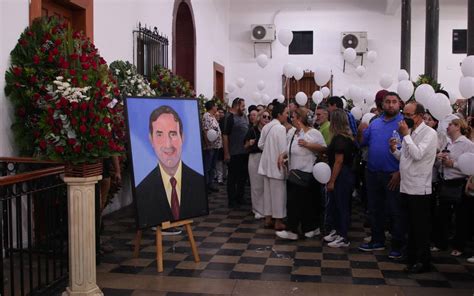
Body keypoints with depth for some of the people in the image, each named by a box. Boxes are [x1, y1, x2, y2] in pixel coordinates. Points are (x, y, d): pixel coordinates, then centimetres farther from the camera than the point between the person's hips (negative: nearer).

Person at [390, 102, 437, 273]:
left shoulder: (429, 133, -10)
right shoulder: (409, 132, 13)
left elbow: (417, 155, -23)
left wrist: (406, 135, -17)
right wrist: (394, 150, -1)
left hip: (419, 188, -7)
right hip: (406, 186, 7)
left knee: (421, 227, 1)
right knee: (411, 226, 16)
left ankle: (422, 262, 12)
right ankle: (411, 258, 27)